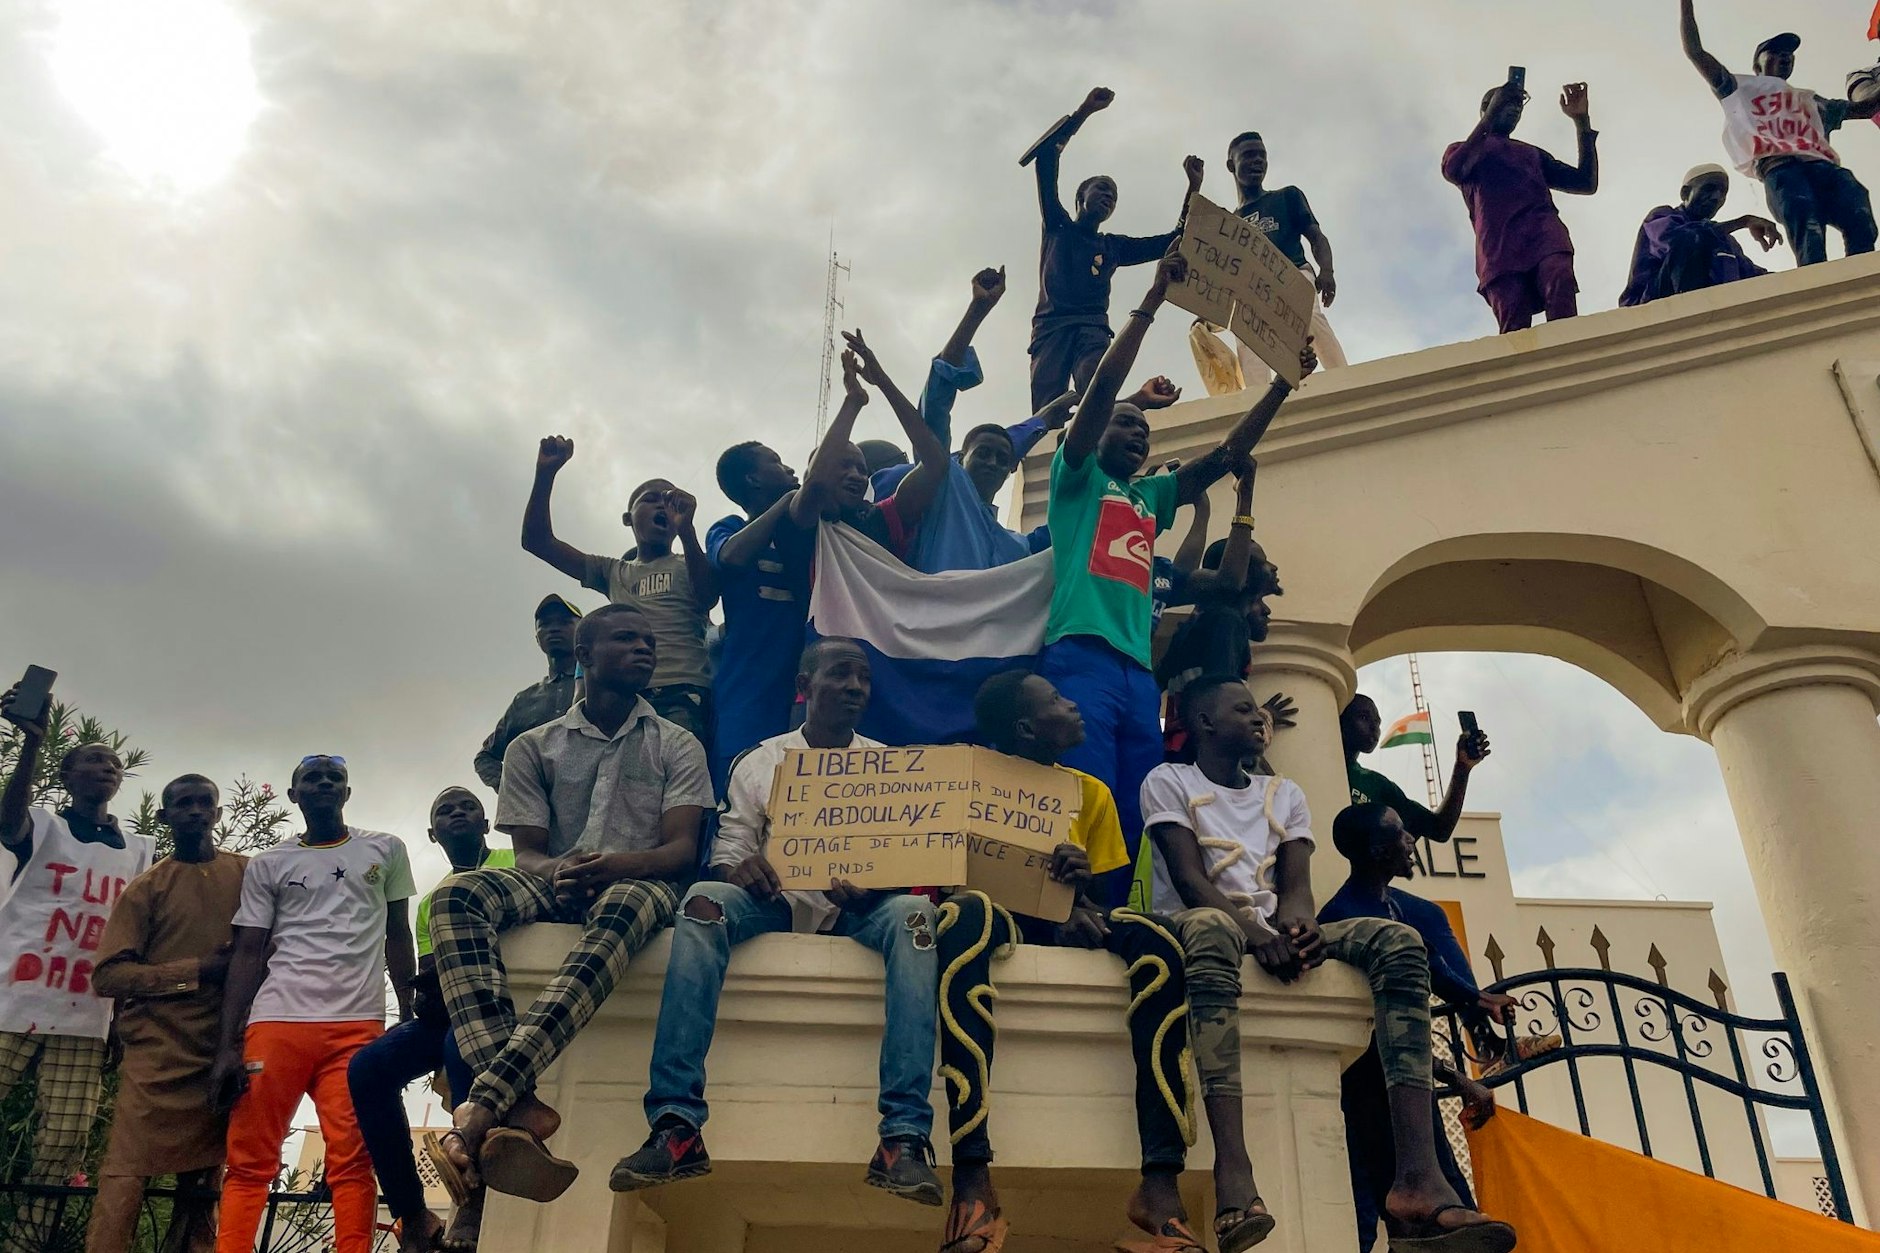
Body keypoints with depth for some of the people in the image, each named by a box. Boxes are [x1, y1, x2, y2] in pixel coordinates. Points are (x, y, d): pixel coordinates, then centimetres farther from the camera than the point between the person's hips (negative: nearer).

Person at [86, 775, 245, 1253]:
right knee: (123, 1184, -9)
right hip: (159, 1056, -2)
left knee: (200, 1189, 8)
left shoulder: (250, 873, 10)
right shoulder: (147, 887, 6)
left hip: (224, 1054, 2)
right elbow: (107, 975, -3)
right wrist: (199, 970, -14)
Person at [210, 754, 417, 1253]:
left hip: (358, 1025, -1)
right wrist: (228, 1045, -2)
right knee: (249, 1161, -1)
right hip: (276, 1022, 1)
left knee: (352, 1161, -8)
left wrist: (409, 1017, 8)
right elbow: (247, 954, 8)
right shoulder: (267, 866, 13)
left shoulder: (387, 852, 14)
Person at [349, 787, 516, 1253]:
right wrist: (424, 992, -8)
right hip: (449, 1011, 6)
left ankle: (475, 1192, -27)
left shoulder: (517, 863, 9)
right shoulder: (430, 903, 25)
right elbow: (426, 979, 16)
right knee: (367, 1067, -19)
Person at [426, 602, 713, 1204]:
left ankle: (483, 1104, -52)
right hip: (554, 889, 2)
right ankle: (517, 1107, -46)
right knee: (457, 894, -31)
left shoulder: (677, 746, 14)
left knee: (621, 906, -41)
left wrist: (614, 866, -23)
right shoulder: (535, 748, 17)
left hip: (639, 884, -2)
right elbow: (527, 852, 8)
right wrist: (558, 874, -19)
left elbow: (682, 850, 0)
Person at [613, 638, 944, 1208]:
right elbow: (728, 848, 6)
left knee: (914, 913, -33)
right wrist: (737, 868, -19)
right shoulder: (759, 762, 13)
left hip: (859, 909, 0)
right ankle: (676, 1125, -37)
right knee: (705, 900, -31)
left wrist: (871, 885, -18)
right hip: (776, 904, 0)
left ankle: (904, 1137, -40)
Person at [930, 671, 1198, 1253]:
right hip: (1002, 916, -3)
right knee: (965, 915, -39)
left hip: (1068, 924, 3)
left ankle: (1162, 1178, -35)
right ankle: (971, 1178, -47)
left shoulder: (1091, 793, 13)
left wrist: (1083, 904, -17)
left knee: (1155, 937, -29)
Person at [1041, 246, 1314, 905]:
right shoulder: (1077, 476, 15)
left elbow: (1225, 455, 28)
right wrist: (1152, 301, 3)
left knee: (1136, 824, -2)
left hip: (1141, 670, 7)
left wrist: (1283, 385, 22)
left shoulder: (1152, 497, 31)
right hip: (1081, 653, -7)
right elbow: (1102, 388, 4)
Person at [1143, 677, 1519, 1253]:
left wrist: (1299, 921, -18)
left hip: (1275, 929, 6)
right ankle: (1234, 1179, -56)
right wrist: (1254, 931, -26)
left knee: (1398, 940, -21)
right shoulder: (1169, 782, 7)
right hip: (1206, 922, -5)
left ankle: (1417, 1175, -37)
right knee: (1211, 929, -43)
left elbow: (1297, 882, 7)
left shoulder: (1285, 794, 23)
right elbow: (1189, 879, -8)